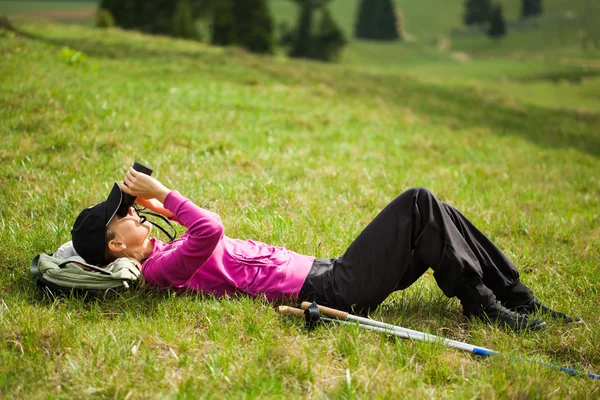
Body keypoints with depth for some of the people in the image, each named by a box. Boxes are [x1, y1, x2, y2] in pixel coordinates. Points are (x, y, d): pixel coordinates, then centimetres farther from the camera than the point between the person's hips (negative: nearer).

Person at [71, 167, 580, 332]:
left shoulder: (165, 256, 14)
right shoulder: (163, 268, -15)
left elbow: (205, 230, 32)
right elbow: (211, 229, -32)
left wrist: (159, 203, 18)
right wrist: (165, 194, -17)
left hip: (324, 271, 10)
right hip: (330, 293, -10)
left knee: (430, 214, 8)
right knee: (418, 203, -11)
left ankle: (518, 299, 14)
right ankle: (485, 307, -2)